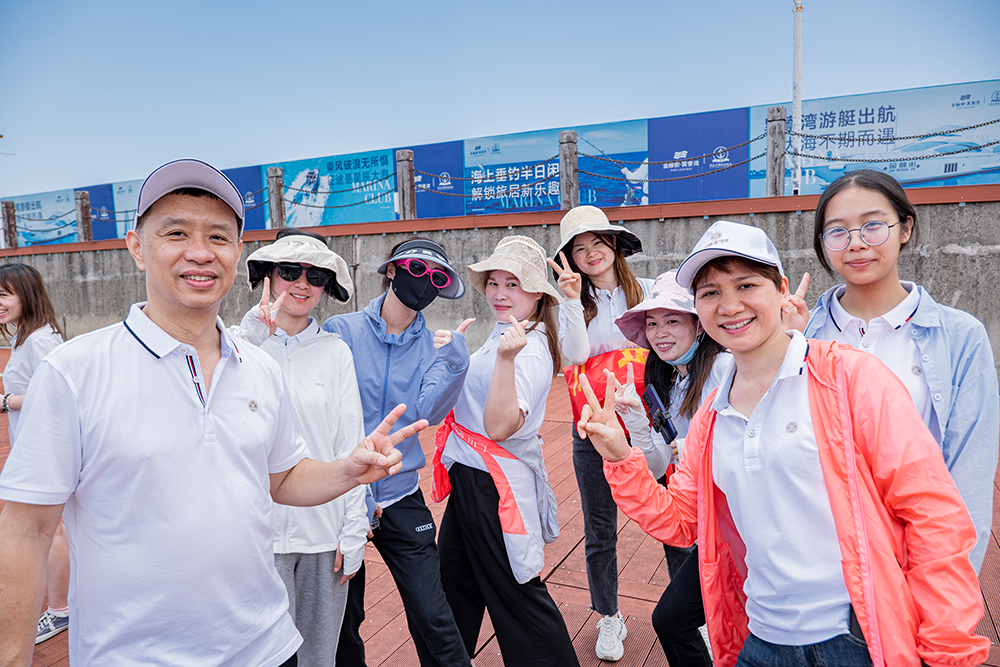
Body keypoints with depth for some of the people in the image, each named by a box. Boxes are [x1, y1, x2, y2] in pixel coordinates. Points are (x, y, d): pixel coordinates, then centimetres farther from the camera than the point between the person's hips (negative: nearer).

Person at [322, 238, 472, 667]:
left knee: (432, 616, -2)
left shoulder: (434, 345, 3)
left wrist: (453, 359, -25)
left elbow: (428, 412, -11)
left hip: (400, 496, 1)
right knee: (343, 619, 15)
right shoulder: (341, 332, -6)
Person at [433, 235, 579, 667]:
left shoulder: (530, 351, -20)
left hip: (496, 485, -10)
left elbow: (500, 425, -31)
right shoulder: (503, 336, 8)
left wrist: (506, 358, -39)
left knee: (514, 592, 5)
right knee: (453, 581, 22)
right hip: (468, 474, 10)